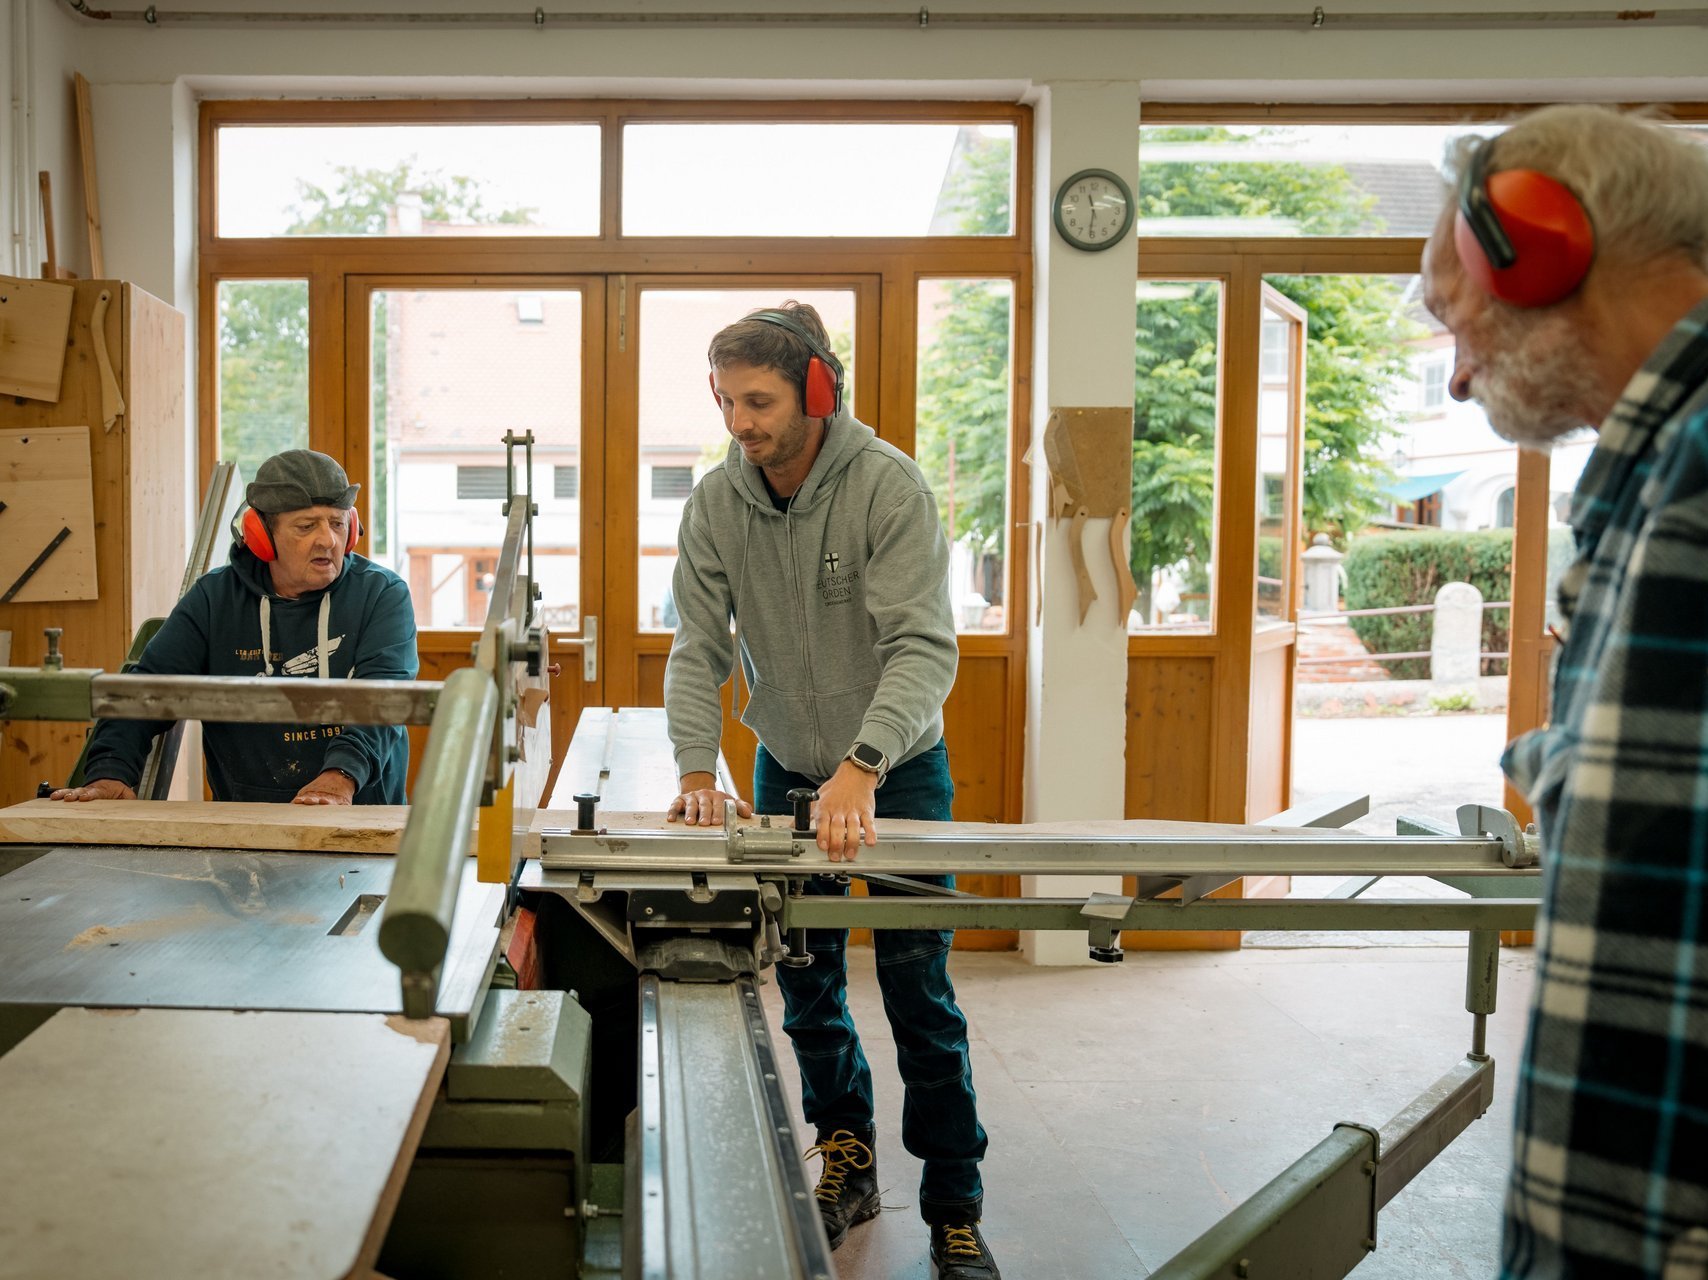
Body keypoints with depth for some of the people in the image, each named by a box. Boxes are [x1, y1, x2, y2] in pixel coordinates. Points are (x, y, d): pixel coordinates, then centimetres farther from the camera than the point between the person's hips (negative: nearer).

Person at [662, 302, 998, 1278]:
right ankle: (847, 1157, 32)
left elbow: (924, 647, -29)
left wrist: (864, 764, -42)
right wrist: (698, 771, -26)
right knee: (807, 985, 11)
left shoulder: (888, 485, -22)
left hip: (898, 768, -4)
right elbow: (699, 648, -11)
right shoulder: (716, 504, -9)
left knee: (919, 993, -1)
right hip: (787, 768, 4)